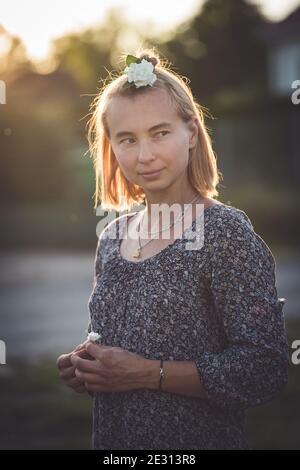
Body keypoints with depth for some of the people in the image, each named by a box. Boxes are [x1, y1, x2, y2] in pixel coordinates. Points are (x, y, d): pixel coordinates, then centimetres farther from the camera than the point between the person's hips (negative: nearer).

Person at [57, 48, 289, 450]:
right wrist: (84, 368, -5)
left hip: (200, 438, -5)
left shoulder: (226, 232, -16)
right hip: (110, 437, 6)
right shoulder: (112, 238, 2)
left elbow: (266, 370, -21)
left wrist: (148, 373, -22)